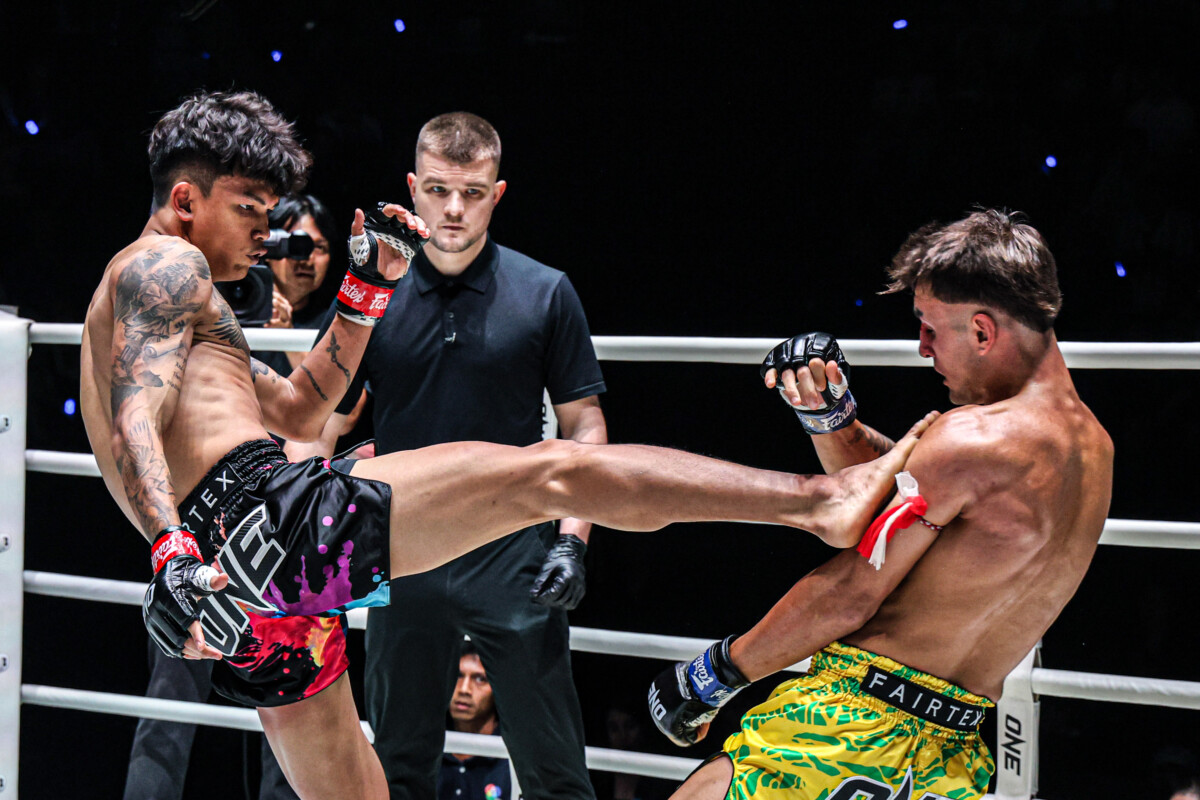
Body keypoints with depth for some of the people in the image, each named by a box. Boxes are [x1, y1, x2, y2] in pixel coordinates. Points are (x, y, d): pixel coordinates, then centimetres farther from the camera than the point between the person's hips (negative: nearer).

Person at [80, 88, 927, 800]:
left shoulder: (144, 292, 33)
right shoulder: (164, 266, 2)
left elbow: (298, 410, 38)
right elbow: (136, 419, -16)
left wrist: (367, 288, 32)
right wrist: (173, 552, -30)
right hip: (268, 515, -10)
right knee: (548, 472, -13)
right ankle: (818, 500, -21)